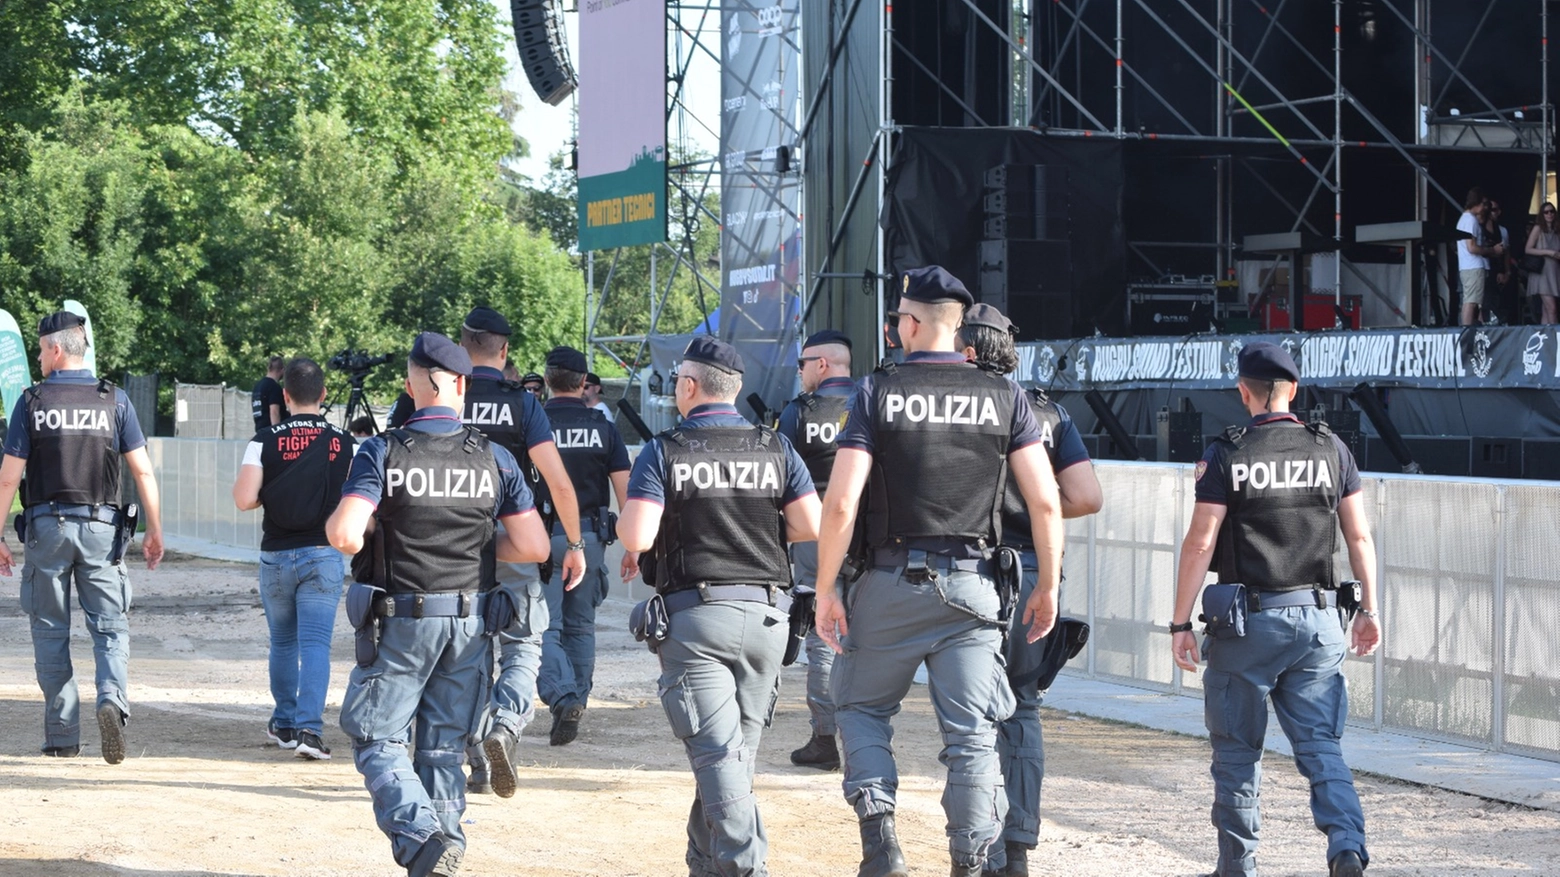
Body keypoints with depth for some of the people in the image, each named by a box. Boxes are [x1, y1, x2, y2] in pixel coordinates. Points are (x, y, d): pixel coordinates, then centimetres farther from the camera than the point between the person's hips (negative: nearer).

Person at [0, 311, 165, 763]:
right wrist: (154, 531, 3)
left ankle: (62, 735, 8)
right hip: (101, 526, 0)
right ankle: (113, 699, -23)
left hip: (47, 525, 0)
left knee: (50, 632, 9)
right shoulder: (114, 400, 1)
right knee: (110, 626, 4)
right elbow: (143, 471, -3)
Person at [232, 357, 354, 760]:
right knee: (316, 643, -5)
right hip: (323, 555, -1)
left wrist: (271, 493, 8)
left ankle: (284, 723, 27)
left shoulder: (266, 441, -5)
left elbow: (243, 499, -13)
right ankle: (309, 727, -18)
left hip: (277, 556, 1)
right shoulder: (343, 443, -1)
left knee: (283, 643, 17)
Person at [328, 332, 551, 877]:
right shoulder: (494, 458, -1)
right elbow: (534, 548, -2)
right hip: (470, 622, 3)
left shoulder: (381, 453, -9)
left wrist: (351, 522, 4)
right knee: (444, 747, 14)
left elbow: (344, 536, -20)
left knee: (377, 739, 4)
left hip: (401, 621, -3)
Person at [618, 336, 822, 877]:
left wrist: (625, 522, 10)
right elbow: (811, 526, 0)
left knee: (717, 752, -7)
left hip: (695, 614, -4)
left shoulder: (663, 452, -3)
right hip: (767, 613, 4)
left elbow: (636, 537, -12)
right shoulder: (776, 449, 6)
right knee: (738, 750, 14)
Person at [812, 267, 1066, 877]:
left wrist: (826, 591, -3)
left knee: (860, 709, 17)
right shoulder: (1004, 396, 1)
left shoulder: (877, 392, -5)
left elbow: (840, 505, -10)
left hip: (890, 581, -1)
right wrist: (1047, 587, 8)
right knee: (971, 735, 5)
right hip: (971, 587, 1)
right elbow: (1045, 502, -3)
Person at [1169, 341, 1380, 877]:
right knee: (1320, 744, 5)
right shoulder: (1331, 450, 4)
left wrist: (1180, 623, -5)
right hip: (1318, 618, 3)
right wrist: (1368, 609, 13)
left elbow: (1200, 543, -9)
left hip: (1249, 619, -3)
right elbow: (1359, 537, 5)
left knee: (1238, 750, 9)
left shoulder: (1227, 456, -6)